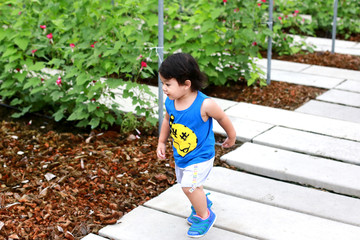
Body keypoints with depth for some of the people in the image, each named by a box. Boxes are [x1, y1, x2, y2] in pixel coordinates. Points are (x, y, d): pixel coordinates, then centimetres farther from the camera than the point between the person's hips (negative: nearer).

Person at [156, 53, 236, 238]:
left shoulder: (204, 104, -29)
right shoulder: (170, 102, -13)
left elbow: (222, 118, -10)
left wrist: (231, 137, 6)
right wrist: (161, 143, 12)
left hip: (200, 156, -7)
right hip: (180, 155, 7)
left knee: (189, 186, -18)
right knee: (186, 184, 21)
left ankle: (204, 216, 9)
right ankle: (203, 202, 53)